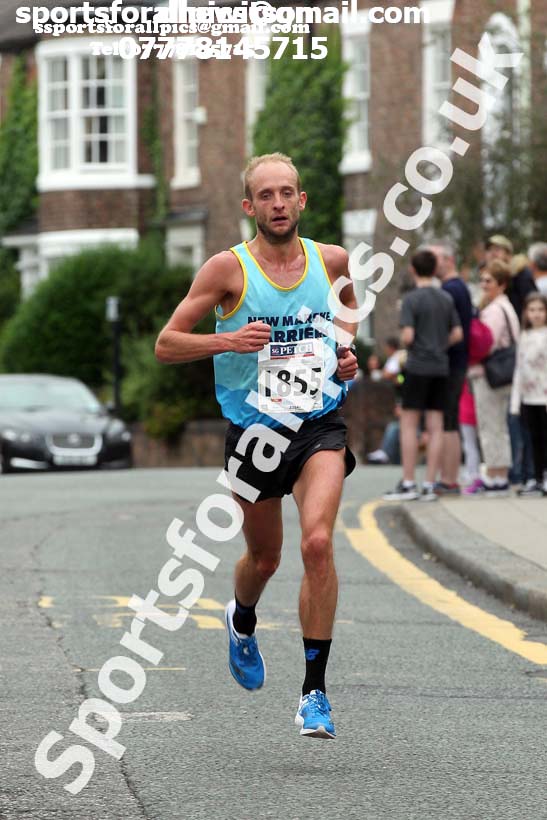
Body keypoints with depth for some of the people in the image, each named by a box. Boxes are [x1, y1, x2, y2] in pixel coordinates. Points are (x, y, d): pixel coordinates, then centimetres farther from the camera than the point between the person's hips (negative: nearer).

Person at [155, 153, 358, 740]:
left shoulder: (331, 261, 3)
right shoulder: (229, 268, -6)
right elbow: (166, 344, -5)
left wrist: (348, 351, 7)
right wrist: (227, 340, -22)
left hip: (321, 425, 1)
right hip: (254, 428, -1)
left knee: (318, 542, -21)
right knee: (264, 558, 14)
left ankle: (315, 690, -14)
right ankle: (242, 621, 52)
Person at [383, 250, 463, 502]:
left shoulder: (412, 299, -9)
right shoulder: (446, 299, 8)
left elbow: (408, 336, -16)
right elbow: (457, 334, 9)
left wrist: (405, 342, 5)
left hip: (417, 367, -5)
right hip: (441, 367, 5)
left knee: (408, 424, 0)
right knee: (435, 426, 4)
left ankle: (408, 483, -3)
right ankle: (429, 485, 3)